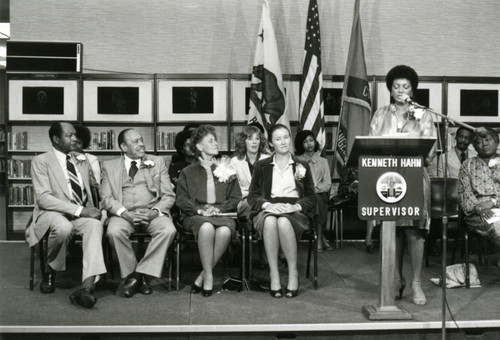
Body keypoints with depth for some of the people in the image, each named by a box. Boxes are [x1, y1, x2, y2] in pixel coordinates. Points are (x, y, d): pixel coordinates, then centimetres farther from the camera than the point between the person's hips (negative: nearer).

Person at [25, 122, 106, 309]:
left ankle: (87, 287, -45)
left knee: (95, 224, -32)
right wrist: (79, 210, -21)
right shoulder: (41, 161, 1)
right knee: (63, 227, -40)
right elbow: (43, 198, -12)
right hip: (52, 213, -4)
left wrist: (91, 210, 0)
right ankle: (50, 271, -8)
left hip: (81, 213, 4)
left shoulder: (82, 162, 19)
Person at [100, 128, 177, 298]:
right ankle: (130, 274, -14)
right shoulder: (109, 166, 14)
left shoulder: (157, 162, 15)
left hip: (152, 212, 1)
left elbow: (169, 195, 9)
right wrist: (125, 213, -15)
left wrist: (155, 212, -11)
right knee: (114, 231, -33)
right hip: (124, 213, 0)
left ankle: (143, 274, -20)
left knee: (168, 230, -30)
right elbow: (106, 198, 3)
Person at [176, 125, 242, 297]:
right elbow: (181, 199, 7)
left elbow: (236, 198, 12)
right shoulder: (188, 172, 18)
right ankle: (209, 276, -28)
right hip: (196, 215, -1)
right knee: (207, 228, -38)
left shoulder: (227, 171, 21)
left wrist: (219, 208, -7)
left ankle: (203, 276, -23)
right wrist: (199, 209, -11)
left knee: (225, 231, -35)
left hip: (222, 214, 1)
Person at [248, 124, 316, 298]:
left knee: (283, 222, -37)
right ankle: (273, 274, -33)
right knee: (270, 221, -37)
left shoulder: (302, 166, 18)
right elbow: (252, 196, 10)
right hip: (268, 210, 1)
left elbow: (311, 197, 11)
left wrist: (295, 206, -10)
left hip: (295, 213, 0)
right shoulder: (262, 166, 18)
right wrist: (268, 205, -11)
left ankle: (293, 273, -27)